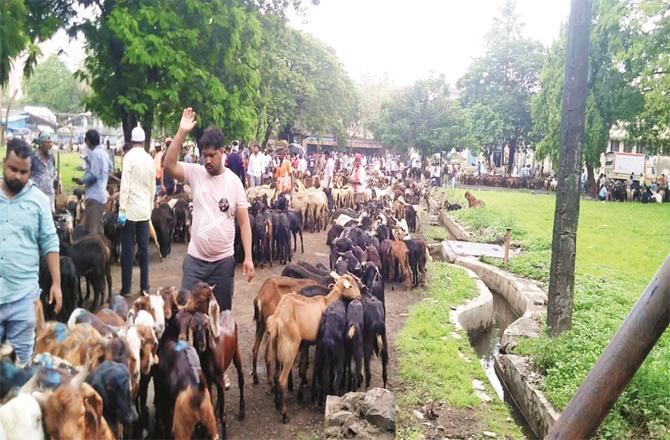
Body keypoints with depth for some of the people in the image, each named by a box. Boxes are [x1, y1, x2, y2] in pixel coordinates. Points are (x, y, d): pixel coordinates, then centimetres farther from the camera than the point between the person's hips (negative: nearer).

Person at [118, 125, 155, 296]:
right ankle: (144, 287, 13)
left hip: (131, 209, -5)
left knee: (128, 249, 0)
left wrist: (122, 209, -11)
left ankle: (126, 288, 4)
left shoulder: (129, 156, -10)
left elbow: (125, 185, -14)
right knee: (144, 248, 9)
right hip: (145, 210, 5)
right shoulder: (150, 159, 5)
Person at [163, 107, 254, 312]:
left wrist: (248, 258, -9)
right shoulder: (195, 173, -2)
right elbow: (169, 165, -20)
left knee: (222, 312, 12)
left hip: (224, 260, 0)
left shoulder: (234, 181, -4)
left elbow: (244, 222, -3)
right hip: (195, 258, 0)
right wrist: (182, 132, -26)